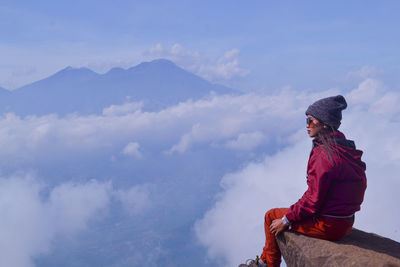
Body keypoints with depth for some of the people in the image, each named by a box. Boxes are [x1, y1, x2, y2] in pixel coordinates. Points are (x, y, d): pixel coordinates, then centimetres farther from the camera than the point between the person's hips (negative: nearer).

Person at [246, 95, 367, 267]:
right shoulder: (345, 148, 5)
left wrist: (286, 219, -9)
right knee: (289, 213, 25)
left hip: (327, 226, -9)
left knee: (272, 216, 9)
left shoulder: (324, 154, -24)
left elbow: (314, 199, -22)